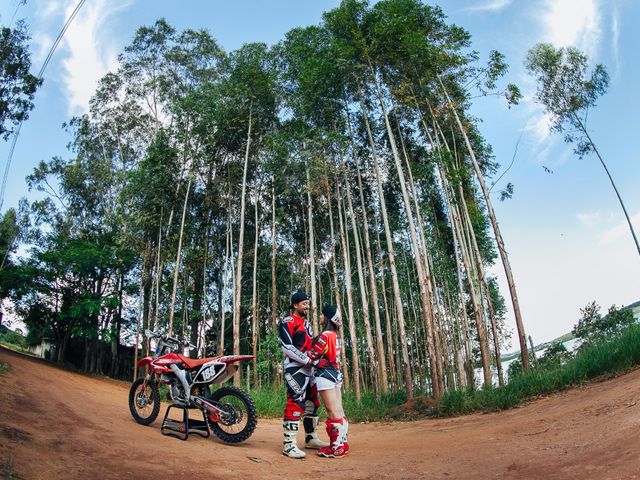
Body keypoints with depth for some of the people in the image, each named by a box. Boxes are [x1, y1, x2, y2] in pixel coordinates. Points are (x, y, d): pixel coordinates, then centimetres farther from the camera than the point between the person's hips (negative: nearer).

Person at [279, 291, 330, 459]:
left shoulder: (307, 324, 22)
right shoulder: (287, 322, -7)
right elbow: (287, 347, -16)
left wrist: (318, 360, 7)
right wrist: (308, 360, -19)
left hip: (309, 369, 9)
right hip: (295, 368, -9)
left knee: (312, 402, 14)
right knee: (296, 403, -15)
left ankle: (311, 438, 26)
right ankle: (289, 445, -11)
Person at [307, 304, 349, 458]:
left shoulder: (325, 335, -15)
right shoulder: (337, 336, 12)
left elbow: (312, 355, -12)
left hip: (325, 375, -9)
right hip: (336, 374, 9)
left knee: (333, 413, -4)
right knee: (339, 411, 12)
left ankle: (336, 448, 3)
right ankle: (343, 443, 19)